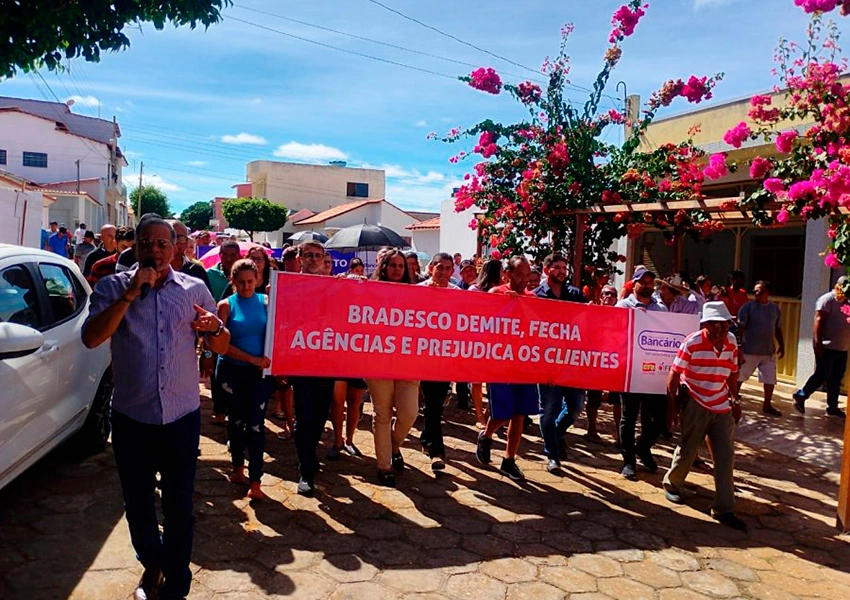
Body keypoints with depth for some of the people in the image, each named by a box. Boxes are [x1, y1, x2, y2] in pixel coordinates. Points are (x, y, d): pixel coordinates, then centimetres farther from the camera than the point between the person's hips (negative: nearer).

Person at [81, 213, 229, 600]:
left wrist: (215, 327, -16)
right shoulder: (113, 286, 0)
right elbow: (91, 338, -15)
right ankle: (152, 566, 43)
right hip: (131, 418, 1)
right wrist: (131, 293, -21)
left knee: (179, 507, 8)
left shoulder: (194, 289, 3)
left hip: (182, 416, 0)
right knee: (138, 505, 16)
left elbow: (222, 346, 7)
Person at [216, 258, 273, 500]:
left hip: (260, 372, 0)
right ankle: (238, 468, 33)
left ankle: (255, 482, 0)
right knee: (236, 421, 14)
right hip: (232, 371, 1)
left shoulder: (266, 301, 3)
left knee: (255, 424, -4)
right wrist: (252, 358, -16)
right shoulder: (226, 305, -1)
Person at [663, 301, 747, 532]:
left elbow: (732, 373, 12)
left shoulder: (731, 341, -1)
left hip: (722, 407, 5)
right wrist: (671, 406, -11)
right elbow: (674, 375, -13)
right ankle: (671, 483, 35)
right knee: (688, 450, 7)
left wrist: (734, 400, 14)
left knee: (726, 457, 2)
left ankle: (724, 509, 9)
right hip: (695, 405, -5)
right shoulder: (692, 343, -17)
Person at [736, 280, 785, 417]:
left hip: (769, 351, 4)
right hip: (749, 350, -4)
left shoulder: (775, 309, 8)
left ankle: (767, 405, 20)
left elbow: (777, 329, 16)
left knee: (770, 379, 6)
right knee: (739, 376, 6)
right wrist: (738, 346, -13)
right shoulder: (748, 307, -7)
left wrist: (781, 346, 13)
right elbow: (740, 328, -9)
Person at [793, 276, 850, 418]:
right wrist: (818, 342, -21)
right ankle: (800, 396, 8)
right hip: (827, 347, -8)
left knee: (836, 379, 10)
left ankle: (832, 407, 17)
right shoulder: (827, 299, -9)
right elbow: (819, 321, -15)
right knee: (821, 376, -6)